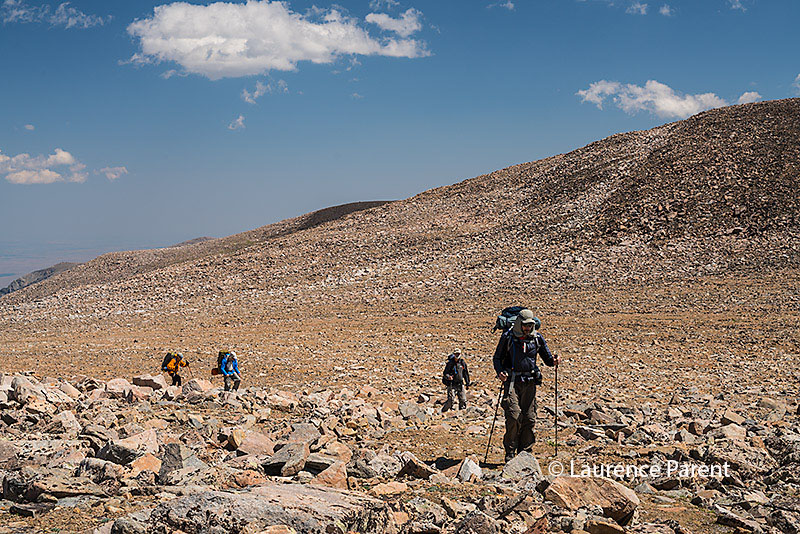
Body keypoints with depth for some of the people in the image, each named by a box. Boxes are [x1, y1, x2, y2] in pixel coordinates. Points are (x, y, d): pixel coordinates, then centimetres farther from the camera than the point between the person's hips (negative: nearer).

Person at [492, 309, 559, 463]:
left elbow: (546, 357, 14)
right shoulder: (508, 337, -1)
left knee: (529, 419, 2)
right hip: (512, 381, -3)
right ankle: (510, 452, -2)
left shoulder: (537, 338, 5)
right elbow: (497, 358, 5)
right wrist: (500, 372, -14)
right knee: (513, 417, -13)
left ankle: (525, 452, 12)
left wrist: (553, 361, -9)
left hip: (529, 382, 3)